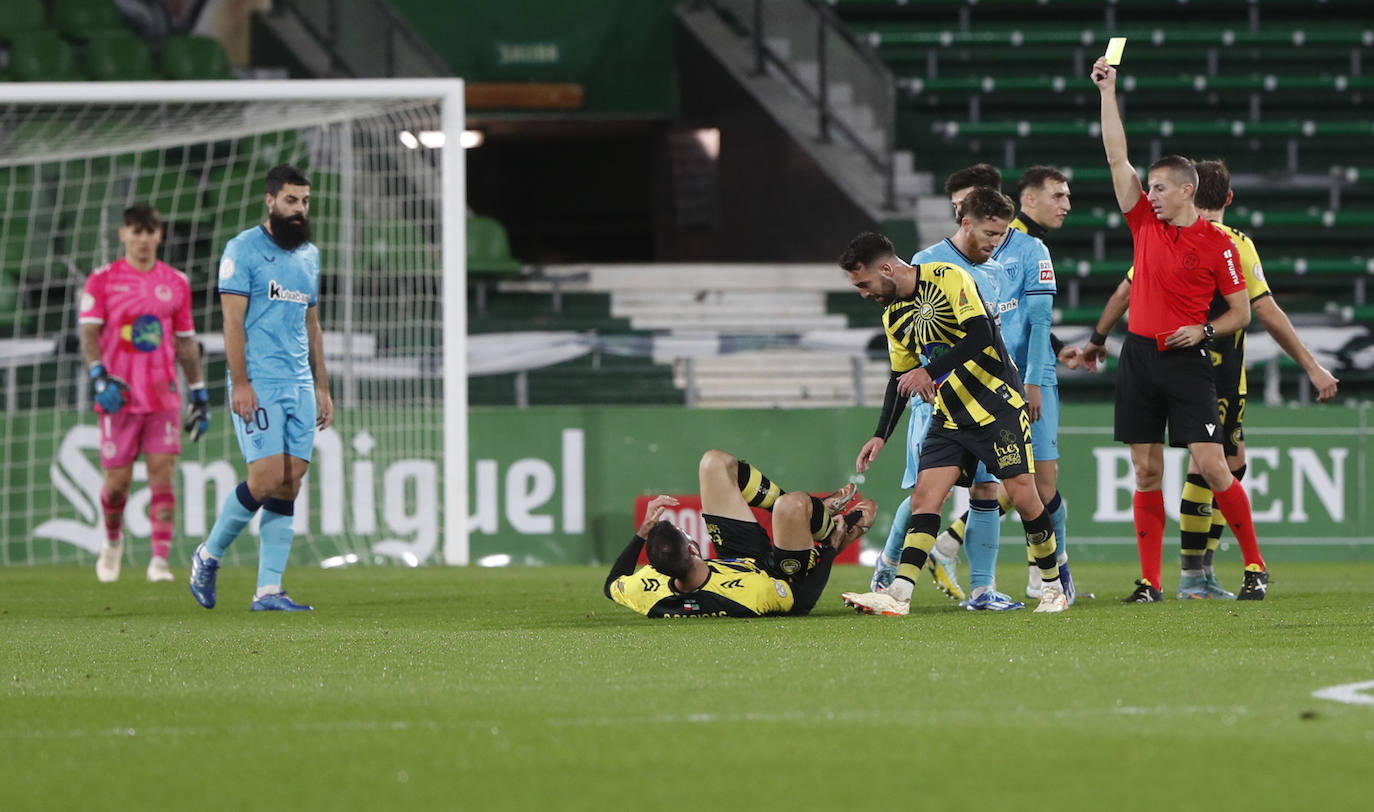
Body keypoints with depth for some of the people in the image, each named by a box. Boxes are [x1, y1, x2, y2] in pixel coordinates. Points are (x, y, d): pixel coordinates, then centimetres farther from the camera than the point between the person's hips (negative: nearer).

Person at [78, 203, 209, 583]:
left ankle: (160, 559, -12)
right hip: (119, 396, -1)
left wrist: (199, 395, 13)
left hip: (163, 396, 2)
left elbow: (186, 342, 15)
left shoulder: (176, 283, 10)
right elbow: (89, 333, -5)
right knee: (117, 480, 1)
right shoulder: (103, 280, 2)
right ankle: (112, 541, 30)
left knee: (162, 473, -10)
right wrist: (100, 378, -20)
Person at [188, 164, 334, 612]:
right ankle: (209, 555, 6)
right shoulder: (243, 249, -4)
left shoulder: (310, 255, 17)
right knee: (267, 478, -15)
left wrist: (322, 386, 17)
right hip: (258, 384, -6)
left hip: (300, 385, 7)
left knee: (290, 485, -1)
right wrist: (240, 383, -16)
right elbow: (233, 321, -9)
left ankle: (268, 590, 0)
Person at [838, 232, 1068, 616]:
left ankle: (1053, 586, 11)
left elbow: (980, 334, -24)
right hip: (949, 419, 7)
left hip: (997, 405, -7)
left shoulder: (947, 278, -13)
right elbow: (900, 378, 21)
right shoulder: (894, 315, 10)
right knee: (924, 497, -8)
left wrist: (928, 372, -28)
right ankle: (898, 594, -18)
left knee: (1023, 496, -7)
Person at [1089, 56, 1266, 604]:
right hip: (1139, 356, 4)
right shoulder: (1145, 222, 8)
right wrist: (1108, 93, 3)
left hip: (1186, 361, -4)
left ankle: (1255, 564, 3)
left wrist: (1203, 331, -14)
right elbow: (1116, 156, 7)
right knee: (1147, 474, 2)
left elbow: (1241, 314, 3)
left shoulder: (1217, 245, -3)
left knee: (1211, 466, -9)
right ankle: (1149, 582, 4)